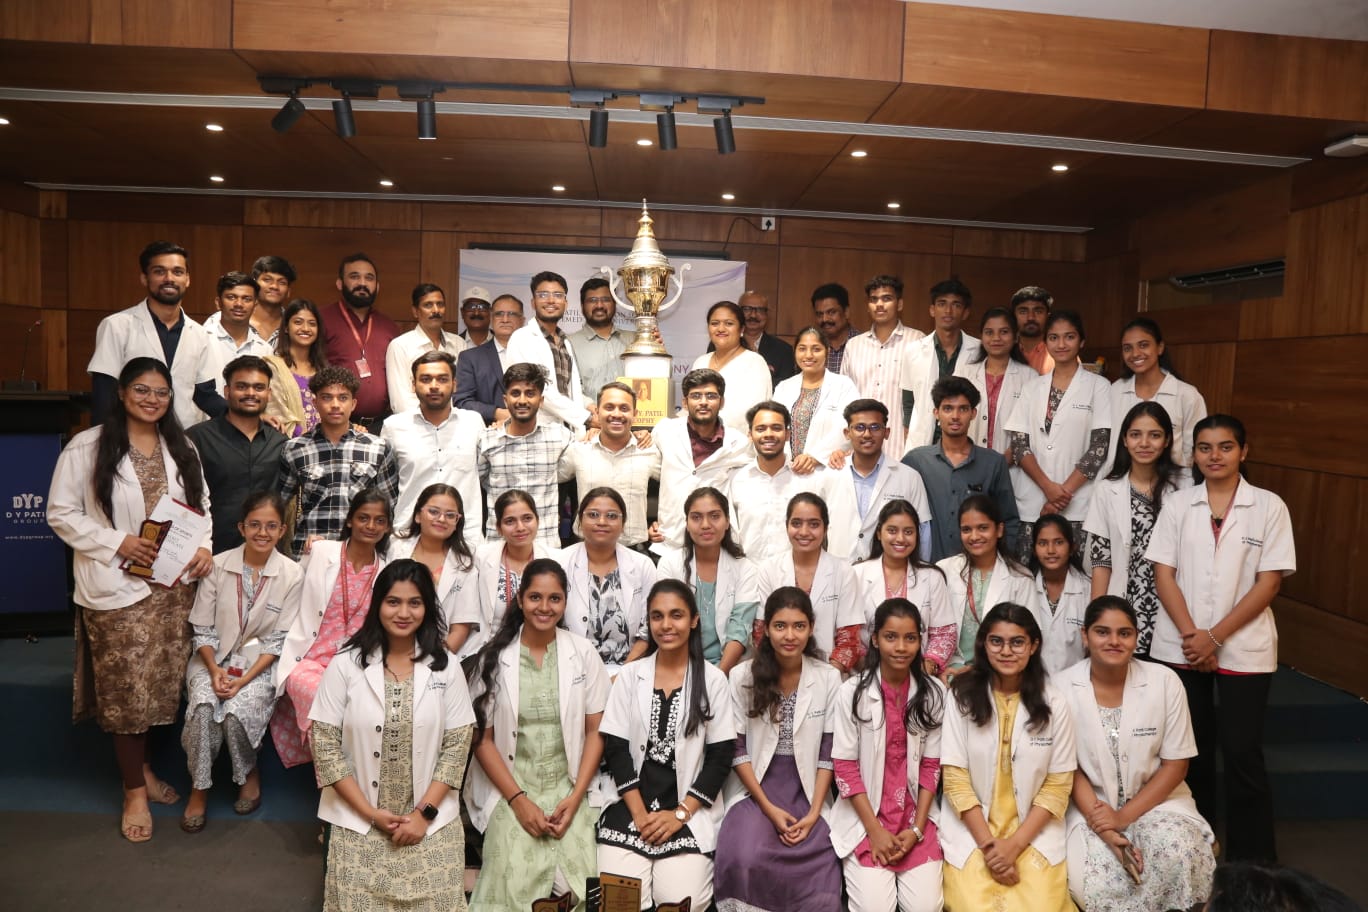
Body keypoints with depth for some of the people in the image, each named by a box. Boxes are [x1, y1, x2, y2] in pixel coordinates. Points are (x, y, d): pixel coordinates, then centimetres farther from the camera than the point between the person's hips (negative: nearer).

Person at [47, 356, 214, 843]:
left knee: (160, 684, 11)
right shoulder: (87, 447, -6)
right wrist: (117, 542, -16)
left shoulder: (181, 448, 9)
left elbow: (201, 505, 14)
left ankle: (142, 767, 33)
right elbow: (61, 513, -6)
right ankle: (134, 790, 18)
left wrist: (204, 546, -3)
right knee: (126, 688, 2)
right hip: (116, 587, -4)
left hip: (174, 584, 4)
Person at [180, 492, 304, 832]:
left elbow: (279, 639, -8)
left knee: (236, 710, -27)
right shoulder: (218, 566, -7)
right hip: (214, 658, 1)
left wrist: (245, 678, -18)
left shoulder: (292, 574, -10)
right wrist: (215, 669, -16)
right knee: (203, 706, -27)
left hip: (261, 662, -1)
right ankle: (200, 786, -6)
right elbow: (202, 629, -1)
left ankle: (249, 773, 4)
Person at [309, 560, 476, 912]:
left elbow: (458, 745, -1)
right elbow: (325, 746, -5)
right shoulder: (345, 666, -4)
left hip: (432, 825, 1)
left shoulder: (447, 668, 0)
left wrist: (425, 813, -9)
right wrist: (371, 813, -9)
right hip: (358, 825, 0)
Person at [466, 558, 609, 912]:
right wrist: (518, 800, -8)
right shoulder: (494, 657, 1)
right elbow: (482, 738, 1)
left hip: (570, 791, 1)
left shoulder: (584, 653, 3)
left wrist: (575, 797, -7)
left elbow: (596, 731, 3)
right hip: (511, 793, -1)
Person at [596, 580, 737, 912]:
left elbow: (721, 755, -1)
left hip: (690, 813, -1)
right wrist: (639, 812, -8)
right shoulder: (630, 675, 6)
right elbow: (615, 747, 2)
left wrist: (680, 813, -9)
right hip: (630, 808, 1)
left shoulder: (713, 679, 1)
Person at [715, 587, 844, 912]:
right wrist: (769, 808, -10)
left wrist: (814, 813, -8)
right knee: (745, 862, -29)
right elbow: (737, 750, -3)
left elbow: (828, 752, 1)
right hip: (756, 791, -1)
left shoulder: (829, 678, 0)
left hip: (807, 794, 1)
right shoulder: (743, 677, -3)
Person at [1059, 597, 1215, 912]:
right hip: (1091, 806, -1)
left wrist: (1124, 817, -14)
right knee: (1090, 882, -26)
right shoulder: (1063, 687, -9)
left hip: (1156, 800, 1)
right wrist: (1107, 832, -17)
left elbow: (1176, 765, -4)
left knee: (1177, 856, -30)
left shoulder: (1165, 682, -8)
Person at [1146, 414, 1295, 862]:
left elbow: (1269, 582, -5)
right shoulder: (1177, 505, 4)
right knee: (1191, 749, 11)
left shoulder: (1269, 507, -1)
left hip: (1244, 648, -2)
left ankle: (1253, 864, 13)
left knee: (1243, 753, -1)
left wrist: (1215, 636, -11)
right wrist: (1190, 634, -11)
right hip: (1181, 647, 2)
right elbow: (1163, 574, 1)